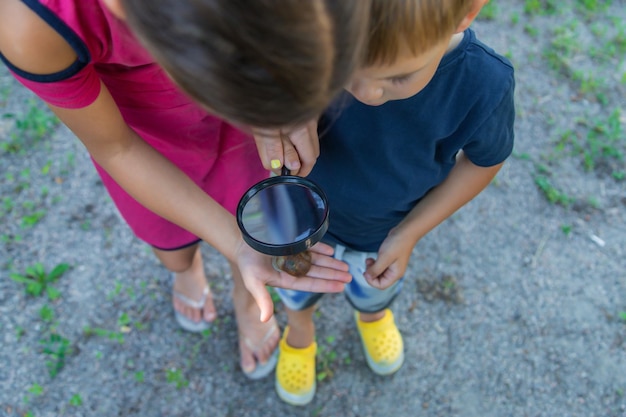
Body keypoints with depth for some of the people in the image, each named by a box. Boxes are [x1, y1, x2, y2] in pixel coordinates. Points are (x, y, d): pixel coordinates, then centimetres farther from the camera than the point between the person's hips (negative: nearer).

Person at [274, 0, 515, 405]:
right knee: (298, 290, 31)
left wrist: (409, 234, -13)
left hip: (384, 233, 1)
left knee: (374, 291, 35)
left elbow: (484, 160, -14)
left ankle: (373, 316, 73)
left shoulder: (484, 86, -34)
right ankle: (299, 336, 68)